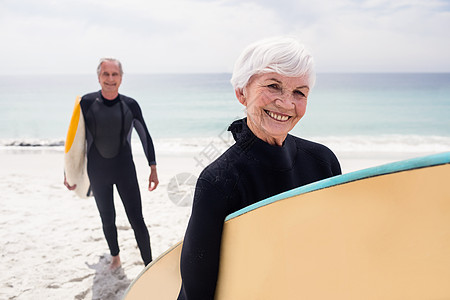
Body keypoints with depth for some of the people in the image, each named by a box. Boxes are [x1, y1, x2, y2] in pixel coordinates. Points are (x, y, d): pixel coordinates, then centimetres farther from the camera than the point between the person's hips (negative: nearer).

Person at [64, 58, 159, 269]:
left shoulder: (130, 105, -5)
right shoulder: (86, 103, -5)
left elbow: (145, 136, 4)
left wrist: (153, 168, 1)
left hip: (125, 169, -1)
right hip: (97, 172, 1)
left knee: (136, 220, -4)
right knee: (107, 220, 15)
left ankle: (149, 266, 5)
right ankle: (115, 257, 39)